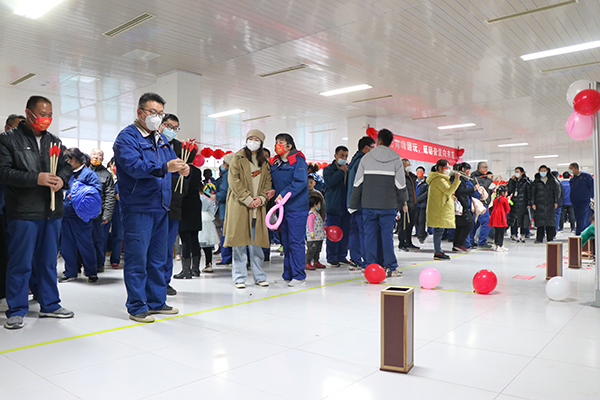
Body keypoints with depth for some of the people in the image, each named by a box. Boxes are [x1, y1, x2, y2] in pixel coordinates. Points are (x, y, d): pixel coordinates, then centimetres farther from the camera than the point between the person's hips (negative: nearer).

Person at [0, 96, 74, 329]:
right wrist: (36, 179, -20)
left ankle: (49, 305, 24)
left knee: (48, 261, 13)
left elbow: (67, 167, 17)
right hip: (23, 213, -5)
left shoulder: (54, 141, 15)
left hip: (52, 212, 5)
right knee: (21, 263, 1)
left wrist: (62, 179, -6)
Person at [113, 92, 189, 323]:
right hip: (137, 210, -8)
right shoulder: (127, 137, -7)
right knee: (137, 259, -2)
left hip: (161, 208, 8)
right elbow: (133, 165, -22)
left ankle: (156, 301, 25)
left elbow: (172, 160, 16)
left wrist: (182, 169, -8)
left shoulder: (160, 139, 18)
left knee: (157, 258, 14)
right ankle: (137, 307, 8)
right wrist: (164, 168, -34)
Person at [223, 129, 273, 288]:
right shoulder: (238, 158, 3)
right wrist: (248, 199, -13)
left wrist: (261, 198, -6)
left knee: (257, 242, 6)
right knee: (240, 242, -2)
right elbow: (234, 180, -6)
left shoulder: (265, 162, 16)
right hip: (240, 206, -3)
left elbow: (268, 182, 12)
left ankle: (259, 276, 16)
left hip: (258, 207, 4)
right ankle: (239, 277, 7)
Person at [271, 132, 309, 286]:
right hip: (283, 208, 8)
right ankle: (288, 275, 20)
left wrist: (284, 194, -22)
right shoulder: (276, 163, 15)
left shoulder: (298, 161, -7)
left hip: (296, 208, -8)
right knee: (286, 242, 12)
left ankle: (299, 277, 2)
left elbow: (301, 182, -19)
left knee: (296, 242, -6)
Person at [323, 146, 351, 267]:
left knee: (345, 233, 9)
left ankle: (342, 256, 19)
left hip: (346, 206, 4)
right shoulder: (328, 169, 3)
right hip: (334, 207, -4)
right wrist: (341, 171, -12)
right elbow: (330, 182, -16)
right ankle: (331, 258, 5)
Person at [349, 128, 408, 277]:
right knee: (387, 235, 4)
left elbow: (357, 184, 3)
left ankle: (370, 267, 8)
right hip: (388, 204, 0)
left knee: (370, 235, 5)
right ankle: (390, 267, 7)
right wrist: (403, 202, 16)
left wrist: (353, 204, 10)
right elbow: (400, 184, 2)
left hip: (368, 204, 1)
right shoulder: (396, 159, 2)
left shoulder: (366, 158, 3)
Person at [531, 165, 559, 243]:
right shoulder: (536, 181, 7)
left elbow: (555, 191, 10)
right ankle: (539, 238, 0)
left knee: (550, 220, -1)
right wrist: (533, 203, 0)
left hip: (549, 203, 1)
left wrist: (556, 202, 4)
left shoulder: (552, 181, 9)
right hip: (539, 204, -1)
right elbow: (533, 193, 6)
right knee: (540, 220, -4)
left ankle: (550, 238, 6)